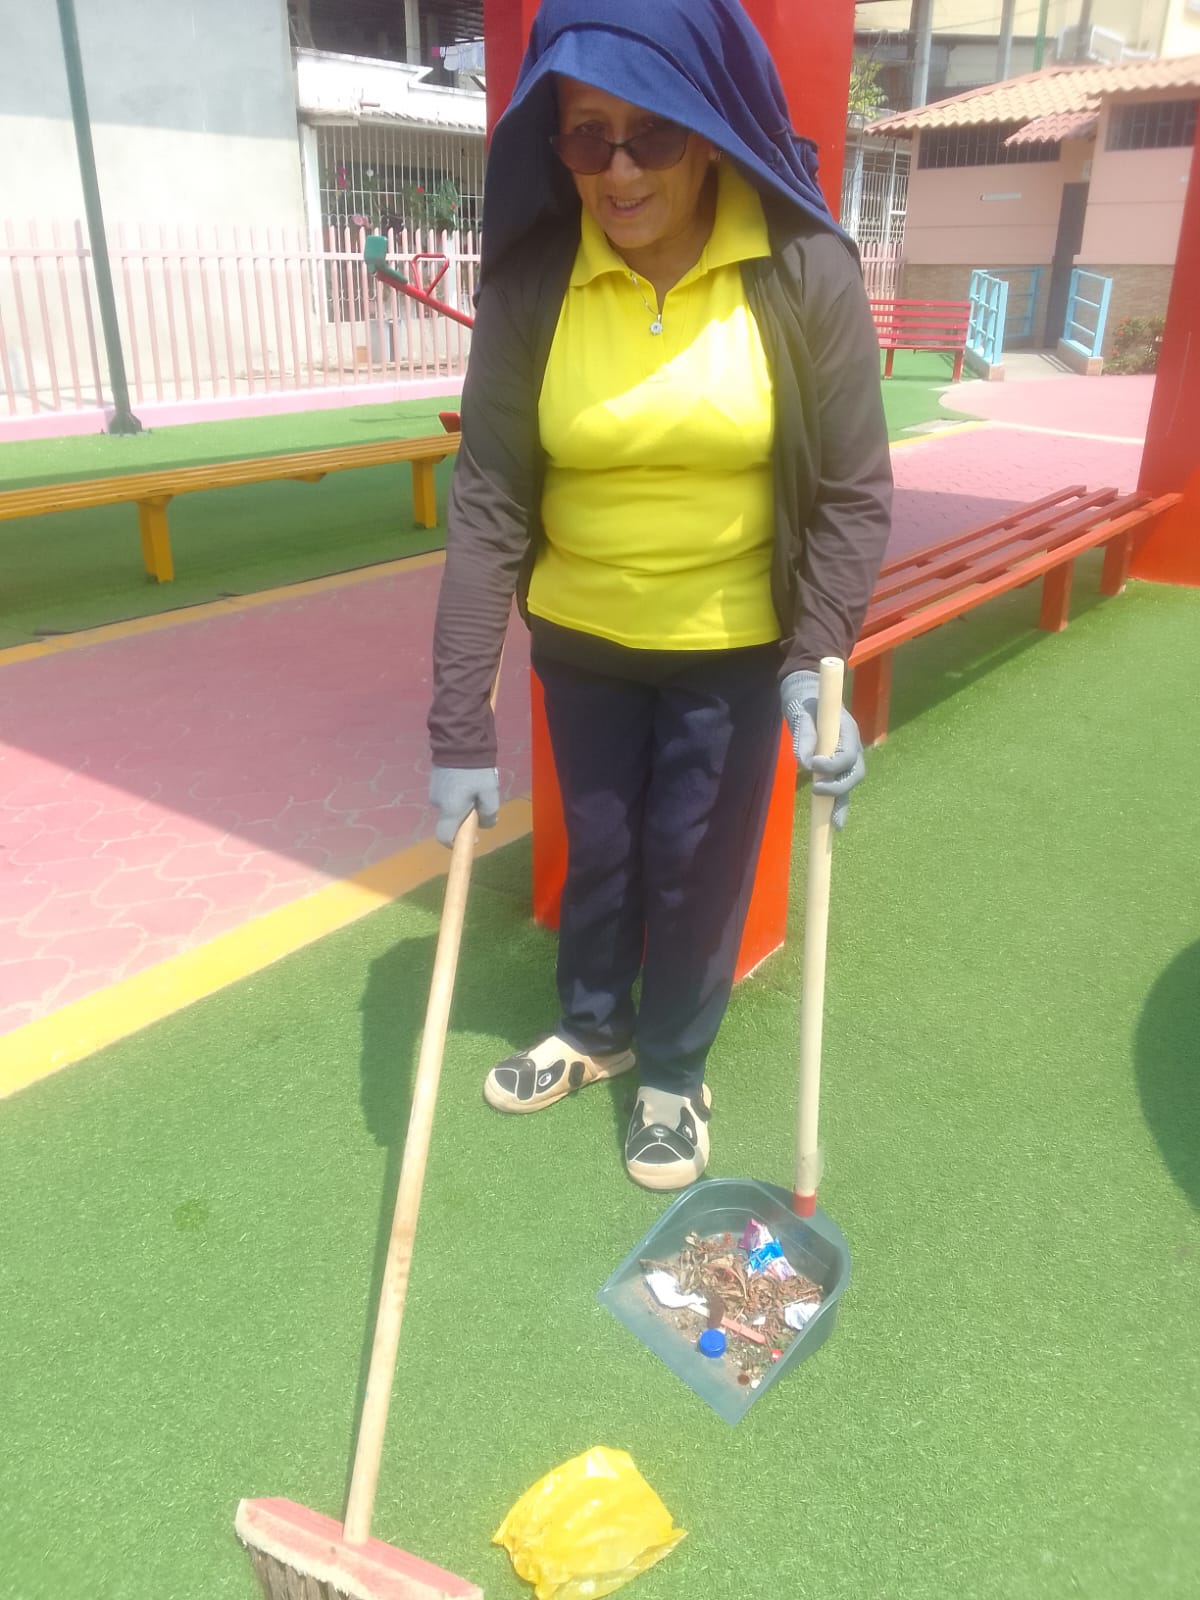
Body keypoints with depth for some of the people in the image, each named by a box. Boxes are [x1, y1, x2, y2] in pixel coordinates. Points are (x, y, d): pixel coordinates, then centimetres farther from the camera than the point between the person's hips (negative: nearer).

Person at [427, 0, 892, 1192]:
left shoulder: (805, 272, -14)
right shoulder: (531, 281, -12)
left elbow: (852, 495, -10)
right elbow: (488, 506, -15)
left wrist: (816, 669, -20)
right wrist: (460, 725, -18)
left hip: (734, 647, -1)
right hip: (580, 641, 2)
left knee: (696, 869, 9)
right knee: (594, 849, 18)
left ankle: (673, 1072, 36)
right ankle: (593, 1028, 45)